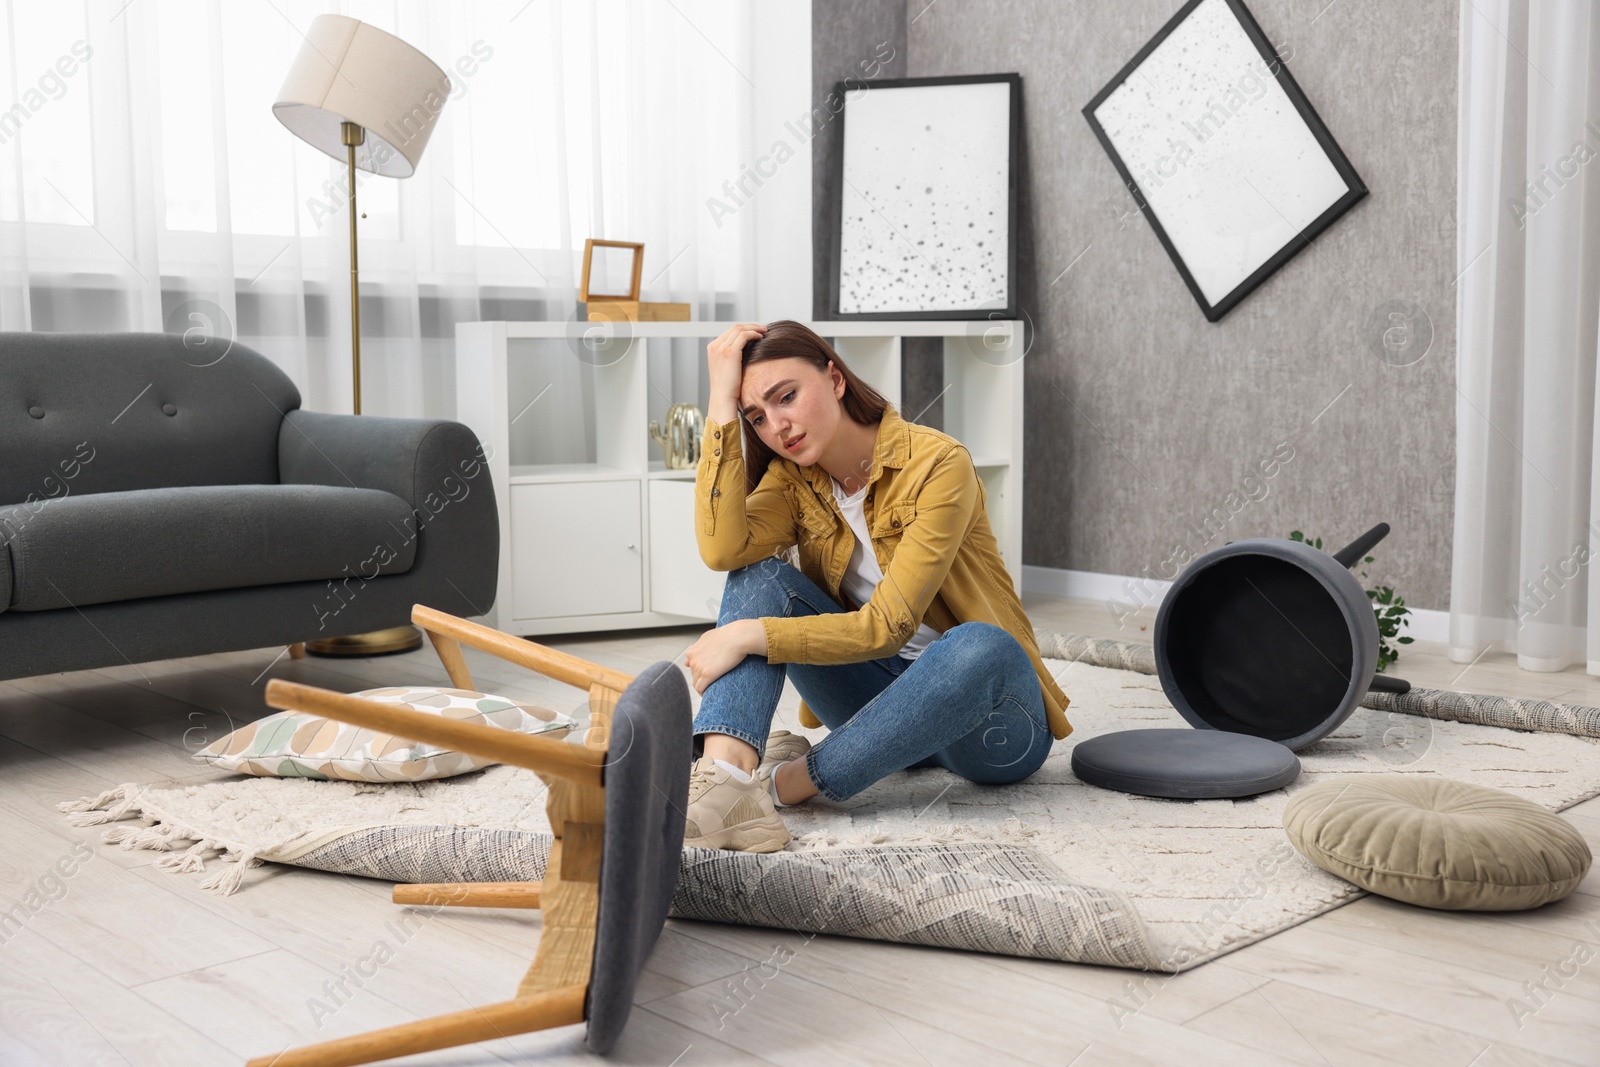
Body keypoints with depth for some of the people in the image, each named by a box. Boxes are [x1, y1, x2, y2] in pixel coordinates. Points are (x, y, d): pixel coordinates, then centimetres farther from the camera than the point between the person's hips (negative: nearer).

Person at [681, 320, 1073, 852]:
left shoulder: (937, 464, -18)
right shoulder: (794, 478, 1)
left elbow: (889, 625, -25)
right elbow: (723, 549, -21)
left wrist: (749, 635, -29)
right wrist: (723, 403, -19)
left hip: (990, 718, -5)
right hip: (883, 695, 5)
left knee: (979, 646, -40)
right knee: (759, 573, -15)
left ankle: (783, 783, -30)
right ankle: (726, 774, -39)